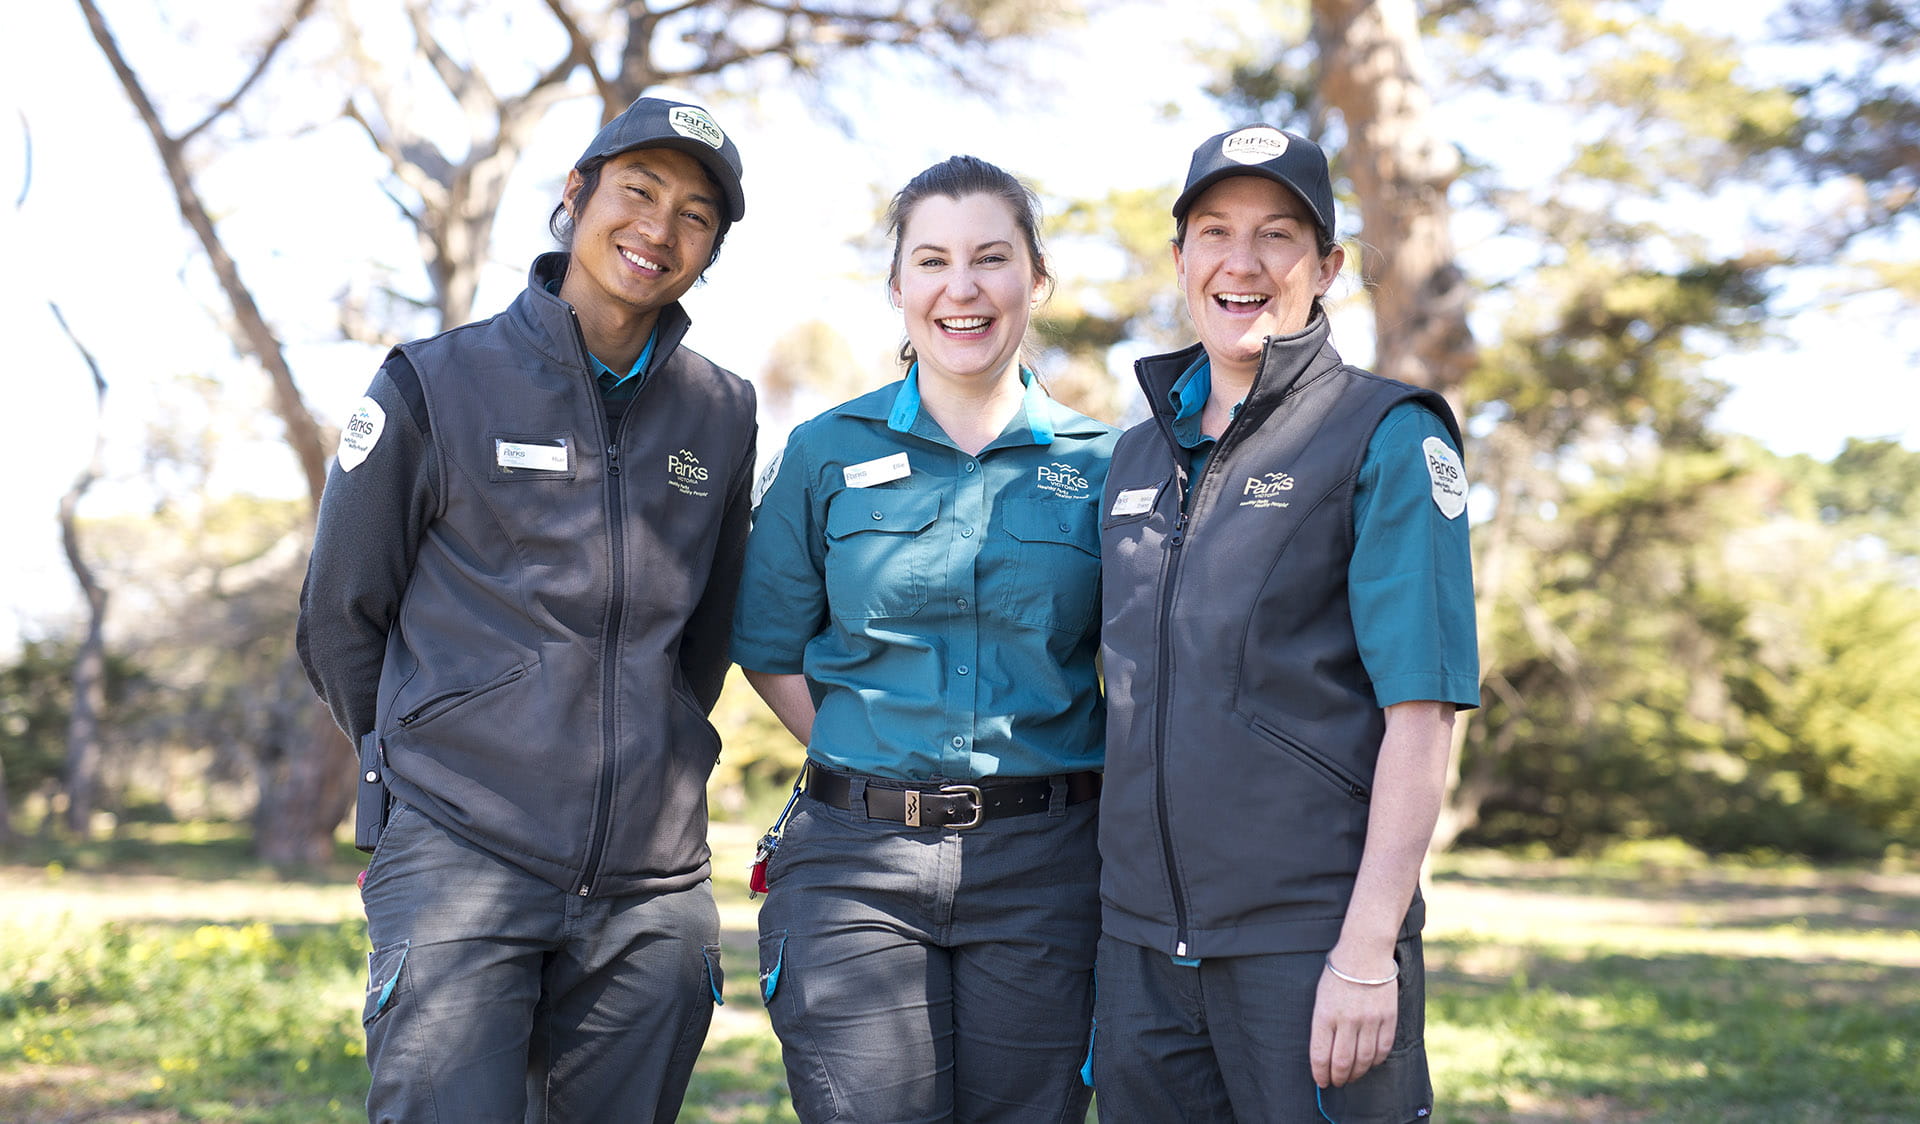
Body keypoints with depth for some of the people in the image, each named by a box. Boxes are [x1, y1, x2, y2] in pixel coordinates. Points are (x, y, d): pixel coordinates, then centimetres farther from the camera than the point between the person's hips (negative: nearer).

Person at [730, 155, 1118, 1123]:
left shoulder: (1099, 463, 5)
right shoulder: (828, 453, 5)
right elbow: (771, 652, 9)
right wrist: (879, 779, 0)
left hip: (1042, 864, 1)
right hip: (857, 865, 0)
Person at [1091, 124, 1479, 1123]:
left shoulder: (1388, 439, -5)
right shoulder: (1139, 453, 13)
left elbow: (1422, 713, -11)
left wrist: (1368, 952, -17)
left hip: (1309, 941, -5)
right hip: (1141, 940, 5)